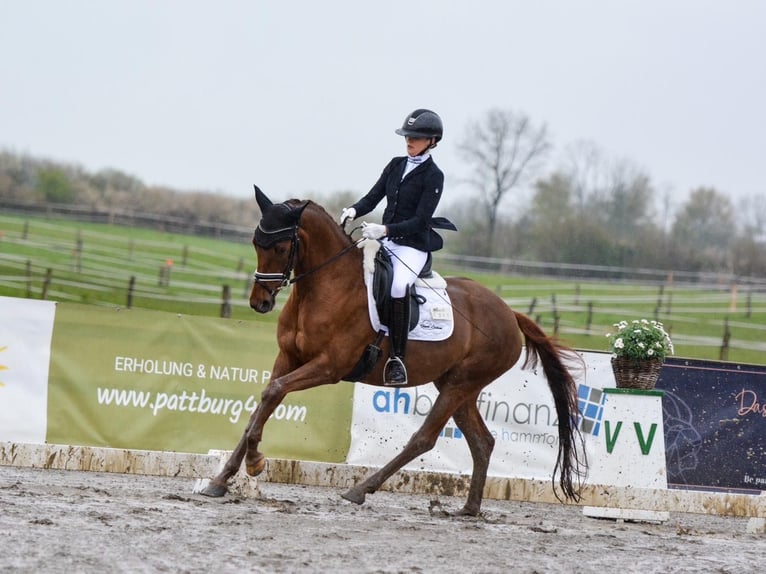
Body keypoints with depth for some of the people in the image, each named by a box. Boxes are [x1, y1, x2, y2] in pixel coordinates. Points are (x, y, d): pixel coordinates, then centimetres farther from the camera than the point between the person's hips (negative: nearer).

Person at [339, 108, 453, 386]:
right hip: (386, 241, 8)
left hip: (413, 246, -8)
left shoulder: (433, 176, -8)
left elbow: (420, 221, -15)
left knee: (397, 286, -34)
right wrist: (354, 210, -12)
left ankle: (397, 358, -29)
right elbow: (373, 197, 10)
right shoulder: (396, 165, 11)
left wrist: (385, 230, -27)